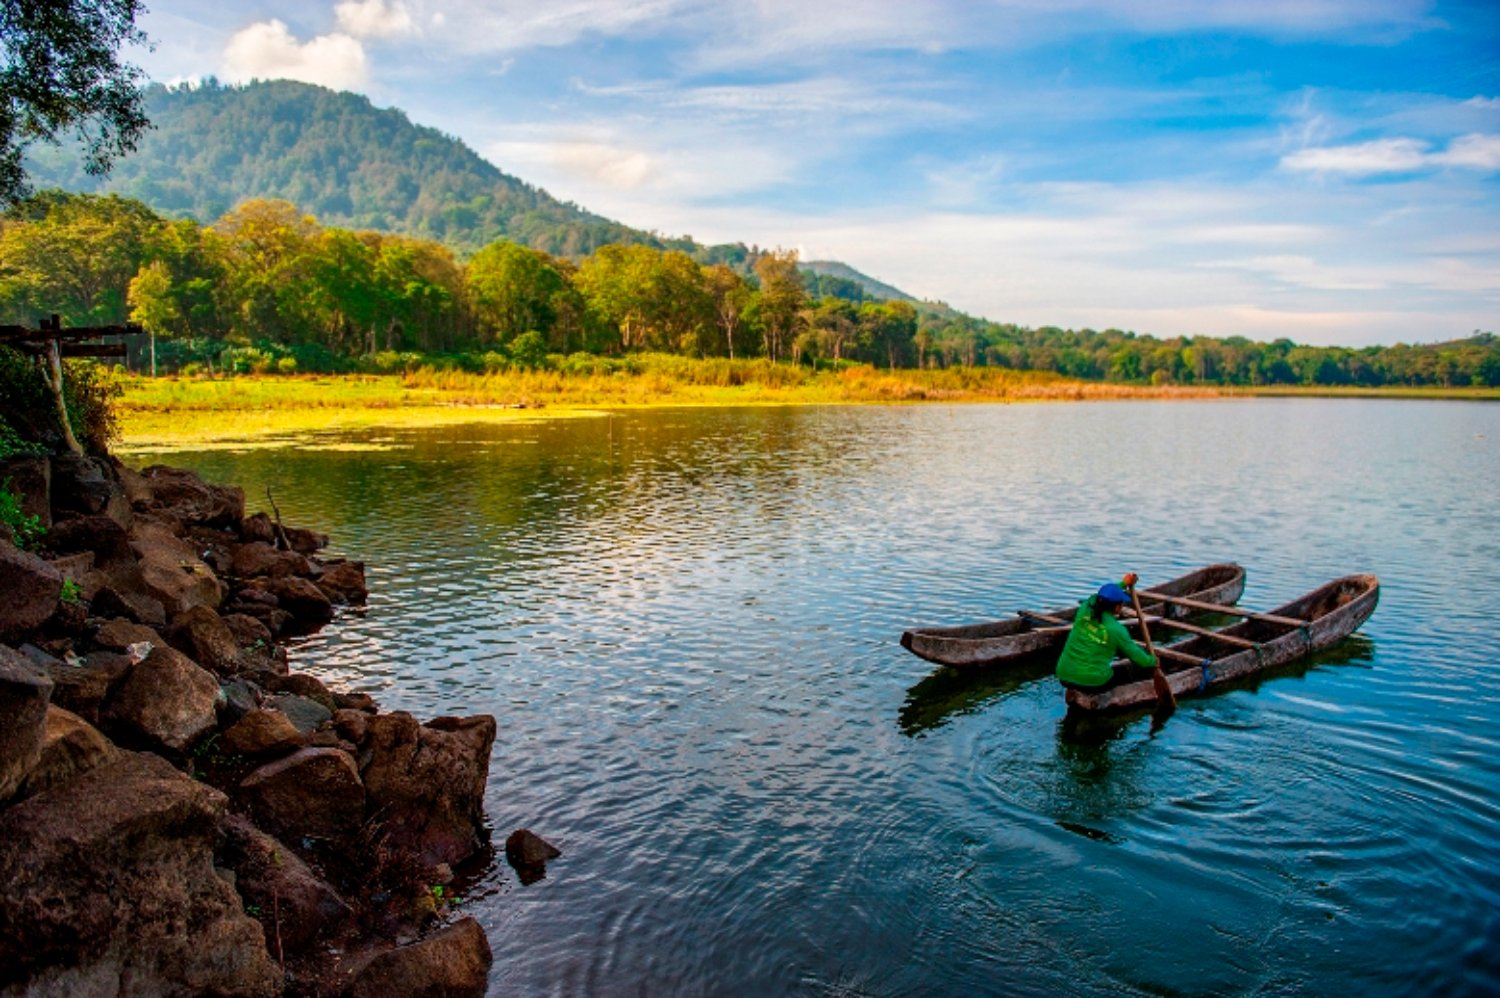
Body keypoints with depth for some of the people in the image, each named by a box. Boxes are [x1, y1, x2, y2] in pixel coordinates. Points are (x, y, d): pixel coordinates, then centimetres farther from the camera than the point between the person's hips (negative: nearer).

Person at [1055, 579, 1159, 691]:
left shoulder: (1084, 609, -4)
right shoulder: (1116, 629, -12)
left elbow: (1102, 597, 19)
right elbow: (1135, 654, 2)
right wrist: (1153, 661, 21)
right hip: (1093, 682, -3)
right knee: (1130, 672, 20)